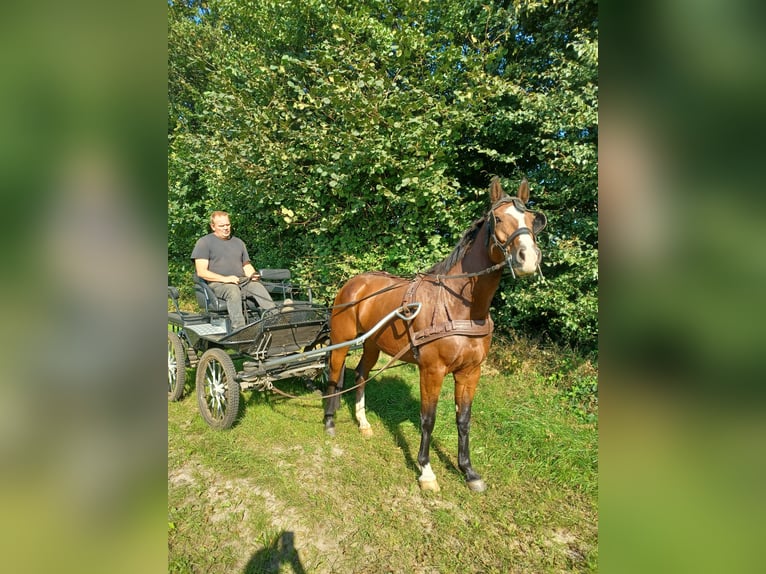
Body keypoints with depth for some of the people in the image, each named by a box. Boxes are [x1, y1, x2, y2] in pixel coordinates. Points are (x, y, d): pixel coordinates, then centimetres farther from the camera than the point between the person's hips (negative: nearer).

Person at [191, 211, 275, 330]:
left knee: (258, 286, -29)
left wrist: (252, 275, 1)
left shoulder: (238, 242, 26)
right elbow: (201, 272, -2)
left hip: (241, 281, 4)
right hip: (217, 284, -4)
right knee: (233, 289, -38)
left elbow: (246, 265, 26)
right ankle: (238, 328, -51)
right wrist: (225, 279, -16)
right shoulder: (204, 242, 8)